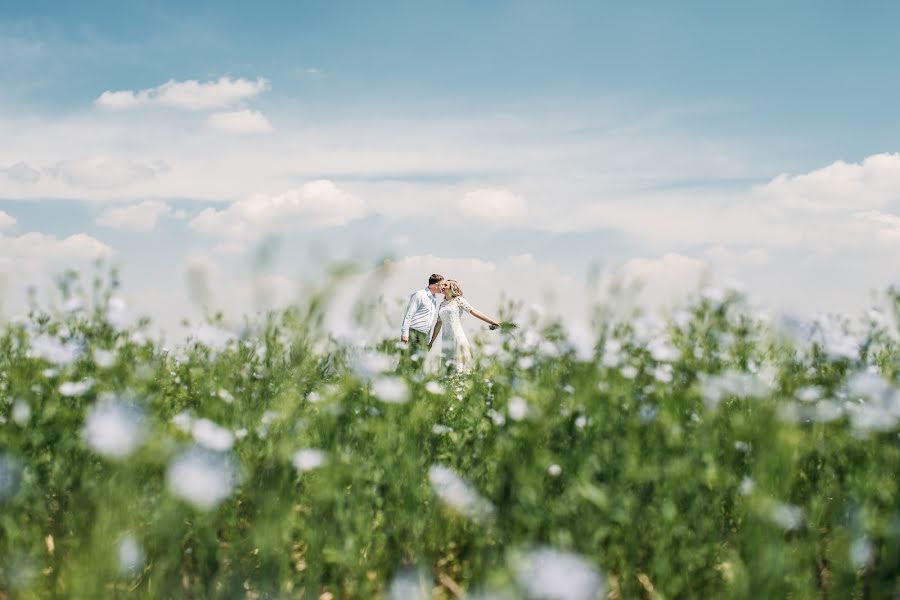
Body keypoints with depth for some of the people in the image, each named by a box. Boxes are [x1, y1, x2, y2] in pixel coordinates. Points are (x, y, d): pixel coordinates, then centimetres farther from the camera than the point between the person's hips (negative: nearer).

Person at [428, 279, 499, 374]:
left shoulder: (458, 300, 2)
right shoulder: (442, 304, 18)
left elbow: (474, 312, -5)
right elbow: (438, 324, 22)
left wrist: (492, 322, -14)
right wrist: (431, 342, 22)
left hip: (458, 337, -6)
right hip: (446, 339, 6)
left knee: (459, 366, -9)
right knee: (448, 366, 3)